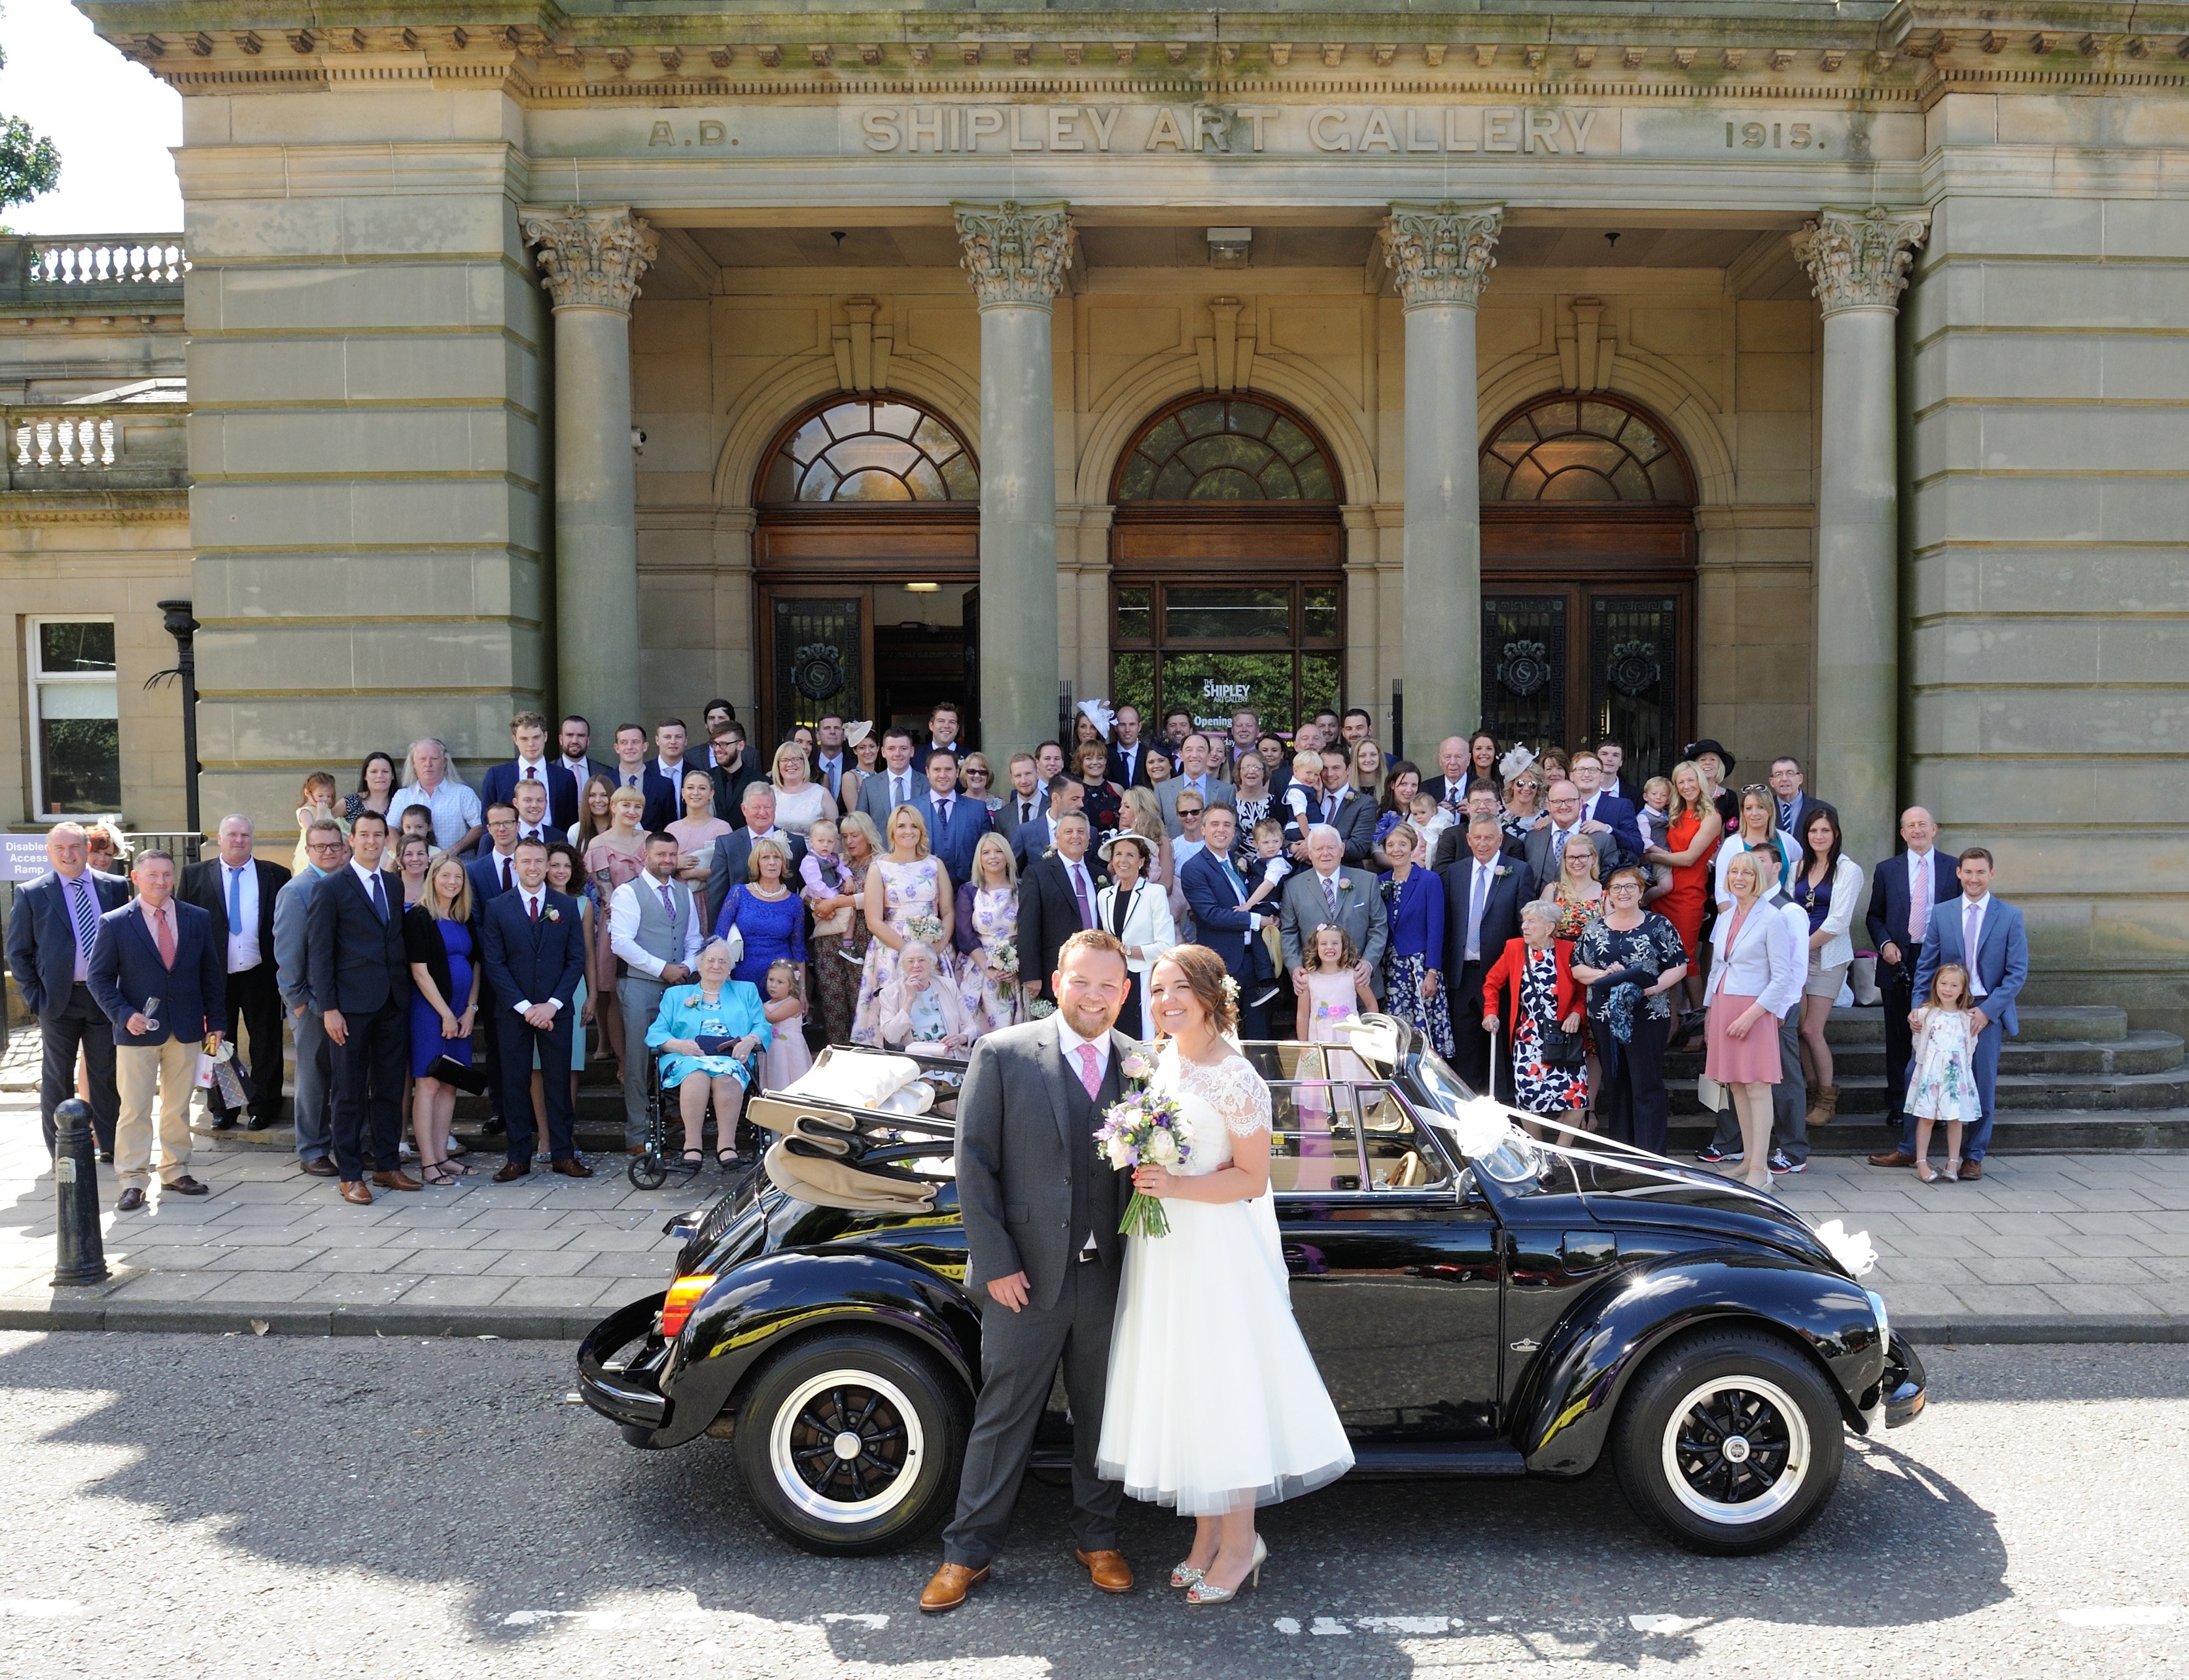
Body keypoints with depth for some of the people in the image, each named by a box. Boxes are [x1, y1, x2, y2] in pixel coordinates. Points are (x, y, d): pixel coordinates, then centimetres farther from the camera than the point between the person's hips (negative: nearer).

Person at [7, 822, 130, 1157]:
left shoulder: (114, 887, 3)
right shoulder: (30, 894, -2)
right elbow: (17, 952, 2)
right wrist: (34, 997, -5)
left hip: (105, 996, 1)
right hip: (58, 1000, -1)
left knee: (107, 1075, 9)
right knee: (57, 1078, 8)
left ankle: (110, 1145, 20)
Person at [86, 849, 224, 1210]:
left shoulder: (198, 919, 4)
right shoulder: (114, 923, -3)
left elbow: (211, 974, 8)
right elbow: (98, 977, -1)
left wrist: (216, 1023, 4)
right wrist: (124, 1014, -15)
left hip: (186, 1029, 3)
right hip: (138, 1030, -2)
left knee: (178, 1107, 11)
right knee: (134, 1110, 0)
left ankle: (176, 1172, 22)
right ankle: (133, 1182, 6)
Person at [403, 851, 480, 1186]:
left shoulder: (465, 919, 12)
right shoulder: (418, 917, -7)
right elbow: (419, 972, -11)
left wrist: (470, 1010, 1)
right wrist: (446, 1014, -13)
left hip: (461, 1011, 6)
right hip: (429, 1009, -6)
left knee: (449, 1084, 8)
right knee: (428, 1083, -5)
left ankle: (441, 1156, 13)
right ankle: (427, 1163, -2)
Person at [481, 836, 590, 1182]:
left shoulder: (567, 906, 5)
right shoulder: (497, 908, 3)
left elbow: (577, 959, 2)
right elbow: (494, 963, -2)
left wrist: (552, 1004, -8)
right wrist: (524, 1006, -11)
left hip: (556, 1010, 1)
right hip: (512, 1010, 0)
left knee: (558, 1081, 4)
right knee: (515, 1083, 3)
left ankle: (563, 1154, 11)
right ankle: (518, 1157, 11)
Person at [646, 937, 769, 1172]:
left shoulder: (746, 992, 28)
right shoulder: (676, 995, 27)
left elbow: (763, 1028, 14)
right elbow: (655, 1033, 13)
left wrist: (750, 1041, -9)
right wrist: (679, 1044, -8)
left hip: (731, 1060, 0)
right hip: (687, 1059, 0)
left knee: (726, 1074, -37)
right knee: (697, 1072, -37)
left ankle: (727, 1145, -38)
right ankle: (692, 1145, -38)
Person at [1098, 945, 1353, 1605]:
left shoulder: (1236, 1080, -17)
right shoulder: (1166, 1057, 7)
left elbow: (1252, 1180, -15)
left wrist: (1177, 1185, -24)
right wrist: (1147, 1171, 3)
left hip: (1215, 1251, -8)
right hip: (1163, 1249, 8)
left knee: (1223, 1391, 2)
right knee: (1182, 1391, 14)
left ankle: (1240, 1542, 19)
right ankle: (1207, 1535, 29)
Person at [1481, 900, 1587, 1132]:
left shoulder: (1568, 950, -3)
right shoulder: (1514, 948, 3)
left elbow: (1584, 989, 5)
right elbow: (1492, 982, 14)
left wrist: (1577, 1013, -11)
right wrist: (1490, 1013, 3)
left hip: (1563, 1036, -1)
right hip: (1528, 1037, 1)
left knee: (1577, 1097, -10)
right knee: (1528, 1096, -9)